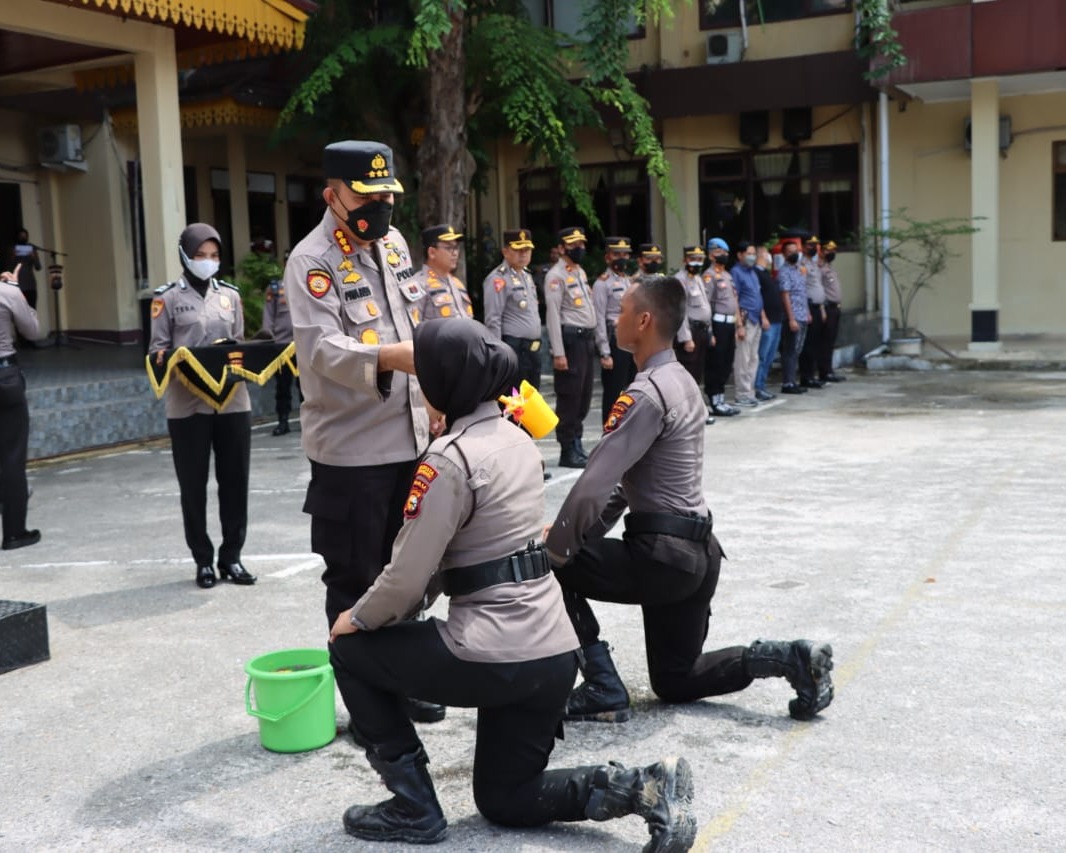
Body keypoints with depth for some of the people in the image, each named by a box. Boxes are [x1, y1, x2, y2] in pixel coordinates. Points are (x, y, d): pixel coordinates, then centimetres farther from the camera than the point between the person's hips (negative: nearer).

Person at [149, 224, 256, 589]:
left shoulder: (230, 295, 12)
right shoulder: (168, 298, 2)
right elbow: (157, 350, 1)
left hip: (232, 401, 3)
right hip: (187, 404, -3)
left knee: (235, 480, 4)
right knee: (193, 485, 4)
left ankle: (231, 557, 16)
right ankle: (203, 560, 16)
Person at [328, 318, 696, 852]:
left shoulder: (449, 459, -15)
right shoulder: (517, 438, 10)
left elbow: (407, 578, -13)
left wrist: (358, 619, 4)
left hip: (496, 656, -8)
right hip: (554, 651, 8)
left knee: (350, 651, 14)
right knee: (504, 800, 23)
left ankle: (413, 808, 16)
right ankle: (642, 788, 4)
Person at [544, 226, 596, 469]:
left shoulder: (580, 272, 17)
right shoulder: (556, 276, -11)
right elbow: (553, 315, -16)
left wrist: (592, 339, 15)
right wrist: (558, 353, -20)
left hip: (587, 338, 9)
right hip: (571, 338, -9)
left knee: (584, 395, 13)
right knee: (570, 396, -3)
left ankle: (576, 443, 24)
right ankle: (567, 451, 6)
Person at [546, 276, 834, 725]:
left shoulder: (647, 394, -18)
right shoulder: (681, 381, 13)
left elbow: (593, 485, -22)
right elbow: (626, 479, 18)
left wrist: (555, 549, -9)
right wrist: (576, 533, 14)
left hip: (663, 555, -10)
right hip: (697, 552, 10)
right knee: (676, 681, 20)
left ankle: (603, 690, 4)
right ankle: (789, 658, 6)